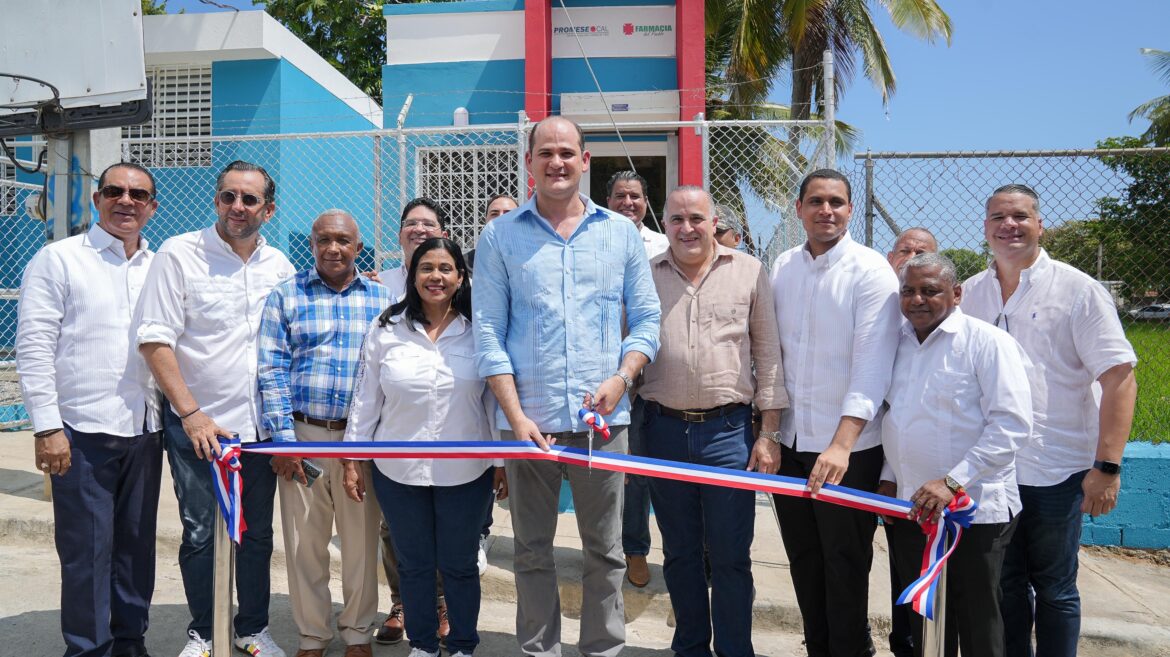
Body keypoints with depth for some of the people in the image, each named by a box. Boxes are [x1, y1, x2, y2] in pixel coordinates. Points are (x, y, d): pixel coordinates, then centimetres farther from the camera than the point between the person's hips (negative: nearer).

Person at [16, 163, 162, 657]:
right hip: (82, 433, -4)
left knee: (137, 545, 12)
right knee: (87, 550, 2)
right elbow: (33, 347, -7)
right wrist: (47, 426, -12)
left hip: (144, 432, 5)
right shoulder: (59, 259, -2)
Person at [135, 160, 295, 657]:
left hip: (262, 428, 4)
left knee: (258, 533, 13)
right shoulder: (179, 253, -6)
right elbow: (154, 340, -11)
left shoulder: (279, 264, 7)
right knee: (201, 533, 5)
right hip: (199, 427, -3)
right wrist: (190, 414, -15)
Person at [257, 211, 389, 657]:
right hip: (303, 436, 0)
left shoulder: (381, 299, 7)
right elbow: (272, 370, -1)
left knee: (361, 541, 7)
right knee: (304, 543, 7)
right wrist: (283, 440, -9)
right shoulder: (286, 296, 4)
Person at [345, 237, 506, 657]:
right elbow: (366, 399, 3)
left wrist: (503, 460, 3)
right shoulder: (386, 331, -1)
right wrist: (354, 460, 3)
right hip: (398, 471, 1)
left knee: (459, 564, 11)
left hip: (465, 472, -1)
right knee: (413, 564, 14)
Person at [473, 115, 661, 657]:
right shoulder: (500, 236, 4)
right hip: (527, 419, 0)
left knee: (605, 550, 10)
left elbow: (646, 319, 8)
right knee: (532, 551, 11)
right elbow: (488, 332, 0)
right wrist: (517, 415, -9)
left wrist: (622, 378, -10)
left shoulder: (621, 232, 8)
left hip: (602, 418, 1)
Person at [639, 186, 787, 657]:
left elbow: (768, 354, 2)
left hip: (728, 429, -2)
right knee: (679, 553, 14)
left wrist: (769, 433, -2)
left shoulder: (748, 272, 1)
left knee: (730, 557, 5)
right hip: (663, 428, 2)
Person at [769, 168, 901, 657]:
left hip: (849, 447, -5)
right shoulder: (782, 267, 7)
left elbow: (872, 365, -17)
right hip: (790, 441, 5)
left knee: (845, 563, 5)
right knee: (803, 560, 15)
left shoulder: (871, 271, -10)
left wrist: (842, 443, -26)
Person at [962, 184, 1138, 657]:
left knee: (1054, 589, 9)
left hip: (1057, 472, -4)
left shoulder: (1078, 290, -6)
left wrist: (1108, 466, -16)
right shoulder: (970, 294, 6)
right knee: (1005, 583, 15)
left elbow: (1119, 377, -10)